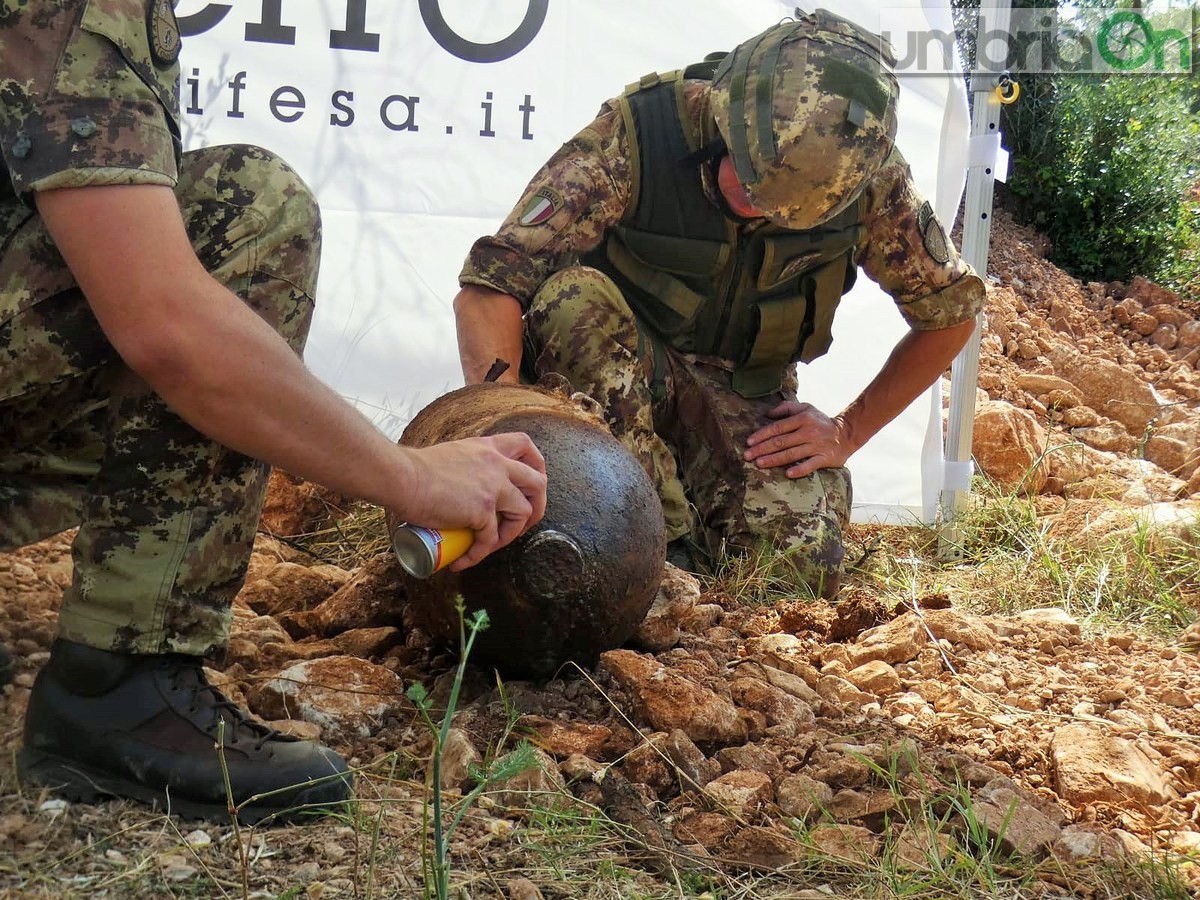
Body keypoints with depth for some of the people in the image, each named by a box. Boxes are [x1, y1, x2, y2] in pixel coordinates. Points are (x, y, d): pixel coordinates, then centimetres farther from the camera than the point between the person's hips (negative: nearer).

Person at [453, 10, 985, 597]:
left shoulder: (870, 176, -18)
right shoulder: (638, 131, -26)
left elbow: (950, 311, -1)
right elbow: (488, 290, -32)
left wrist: (848, 432, -6)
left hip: (748, 397, 2)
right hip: (622, 369, -2)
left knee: (803, 566, -21)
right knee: (573, 298, -35)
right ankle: (663, 546, -24)